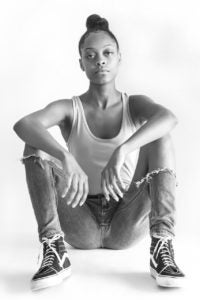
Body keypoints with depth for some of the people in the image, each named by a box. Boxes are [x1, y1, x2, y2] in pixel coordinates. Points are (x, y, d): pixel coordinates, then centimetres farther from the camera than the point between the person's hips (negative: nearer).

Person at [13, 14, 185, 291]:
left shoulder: (135, 105, 0)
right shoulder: (69, 109, -1)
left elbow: (169, 118, -25)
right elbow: (23, 124, -24)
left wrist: (122, 150, -42)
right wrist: (67, 158, -42)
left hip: (127, 225, 0)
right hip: (82, 229, 0)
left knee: (161, 140, -19)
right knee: (35, 145, -17)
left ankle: (162, 247, -29)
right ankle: (55, 251, -28)